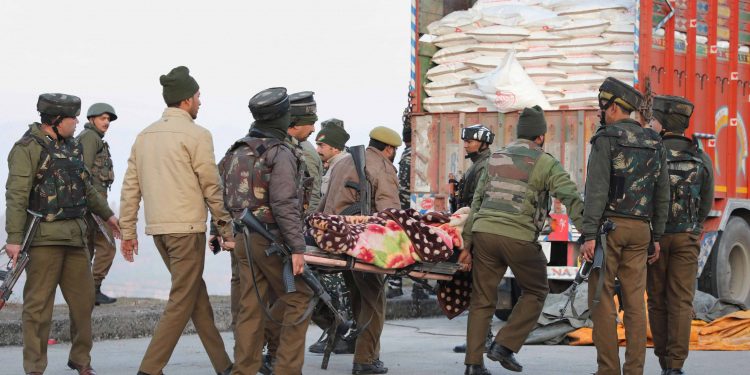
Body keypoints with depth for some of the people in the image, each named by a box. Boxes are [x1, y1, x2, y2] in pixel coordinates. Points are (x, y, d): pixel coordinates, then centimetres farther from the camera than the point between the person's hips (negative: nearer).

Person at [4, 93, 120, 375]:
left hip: (74, 234, 8)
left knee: (83, 299, 12)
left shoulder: (71, 146, 15)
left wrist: (106, 214, 38)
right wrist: (14, 239, -23)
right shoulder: (28, 148, -10)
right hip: (44, 236, -8)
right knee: (39, 305, -3)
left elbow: (85, 186, 30)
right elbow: (16, 196, -16)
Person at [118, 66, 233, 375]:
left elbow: (130, 187, 11)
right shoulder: (196, 135, -8)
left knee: (197, 294, 15)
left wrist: (127, 230, 16)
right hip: (187, 228, -7)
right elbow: (212, 188, -7)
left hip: (158, 229, 7)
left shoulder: (145, 135, 11)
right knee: (182, 302, -2)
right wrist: (226, 229, 1)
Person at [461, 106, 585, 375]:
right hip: (519, 238, -5)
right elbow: (571, 198, -10)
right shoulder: (545, 163, 3)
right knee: (535, 292, 16)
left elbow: (477, 203, 18)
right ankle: (505, 345, 5)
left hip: (484, 232, 5)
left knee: (482, 300, 12)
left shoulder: (494, 159, 19)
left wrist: (467, 243, 20)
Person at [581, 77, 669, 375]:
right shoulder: (655, 144, 10)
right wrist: (656, 237, 18)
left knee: (601, 300, -1)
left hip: (607, 227, -5)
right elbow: (662, 195, 12)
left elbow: (596, 190, -17)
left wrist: (589, 236, -19)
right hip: (638, 229, 5)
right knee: (634, 301, 5)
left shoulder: (605, 140, -10)